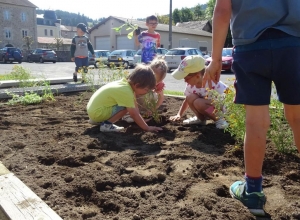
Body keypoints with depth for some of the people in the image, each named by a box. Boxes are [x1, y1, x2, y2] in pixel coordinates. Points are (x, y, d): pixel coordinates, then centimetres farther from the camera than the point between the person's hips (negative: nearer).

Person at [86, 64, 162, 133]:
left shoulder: (126, 83, 3)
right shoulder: (126, 92, -24)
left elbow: (135, 107, 10)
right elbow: (134, 114, -19)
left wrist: (140, 121, 11)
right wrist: (147, 128, -11)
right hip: (97, 112, -10)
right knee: (125, 107, -21)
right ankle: (106, 125, -7)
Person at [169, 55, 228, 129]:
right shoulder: (190, 85, -7)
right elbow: (187, 100, 9)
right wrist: (179, 115, 1)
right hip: (206, 111, 7)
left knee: (198, 102, -31)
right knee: (191, 97, -18)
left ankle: (219, 120, -10)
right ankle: (201, 119, 5)